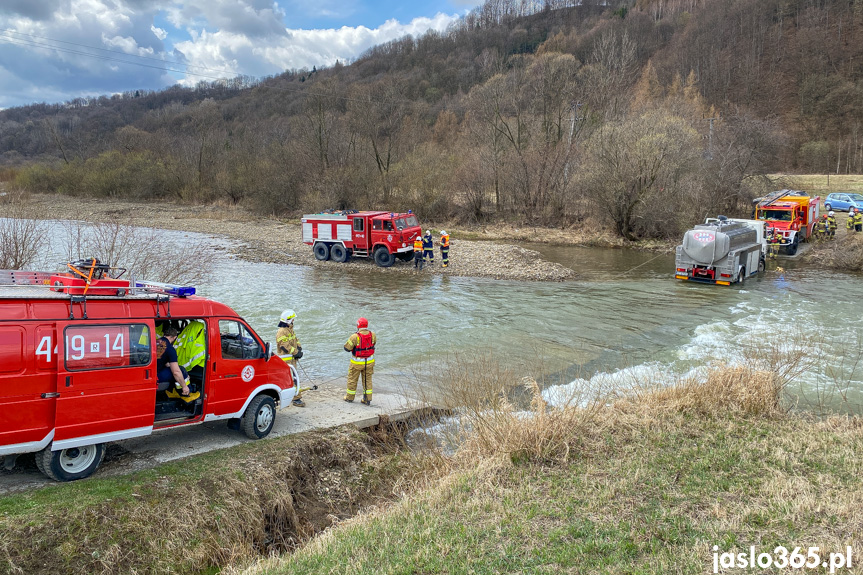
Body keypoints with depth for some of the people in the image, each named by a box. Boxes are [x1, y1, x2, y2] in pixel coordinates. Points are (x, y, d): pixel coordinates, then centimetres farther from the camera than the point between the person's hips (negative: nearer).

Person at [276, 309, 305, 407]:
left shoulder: (290, 330, 15)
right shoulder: (281, 332, -17)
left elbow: (296, 340, 20)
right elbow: (285, 346, -22)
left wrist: (299, 349, 1)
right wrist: (296, 352, -17)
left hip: (292, 358, 10)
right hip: (286, 359, -10)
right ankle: (296, 399, -10)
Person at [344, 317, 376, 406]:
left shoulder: (355, 337, -24)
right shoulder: (372, 334, -9)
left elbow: (347, 348, -14)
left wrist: (351, 338, 3)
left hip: (357, 362, -4)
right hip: (369, 361, 4)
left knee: (352, 379, 15)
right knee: (367, 379, 15)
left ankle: (350, 397, 29)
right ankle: (367, 399, 17)